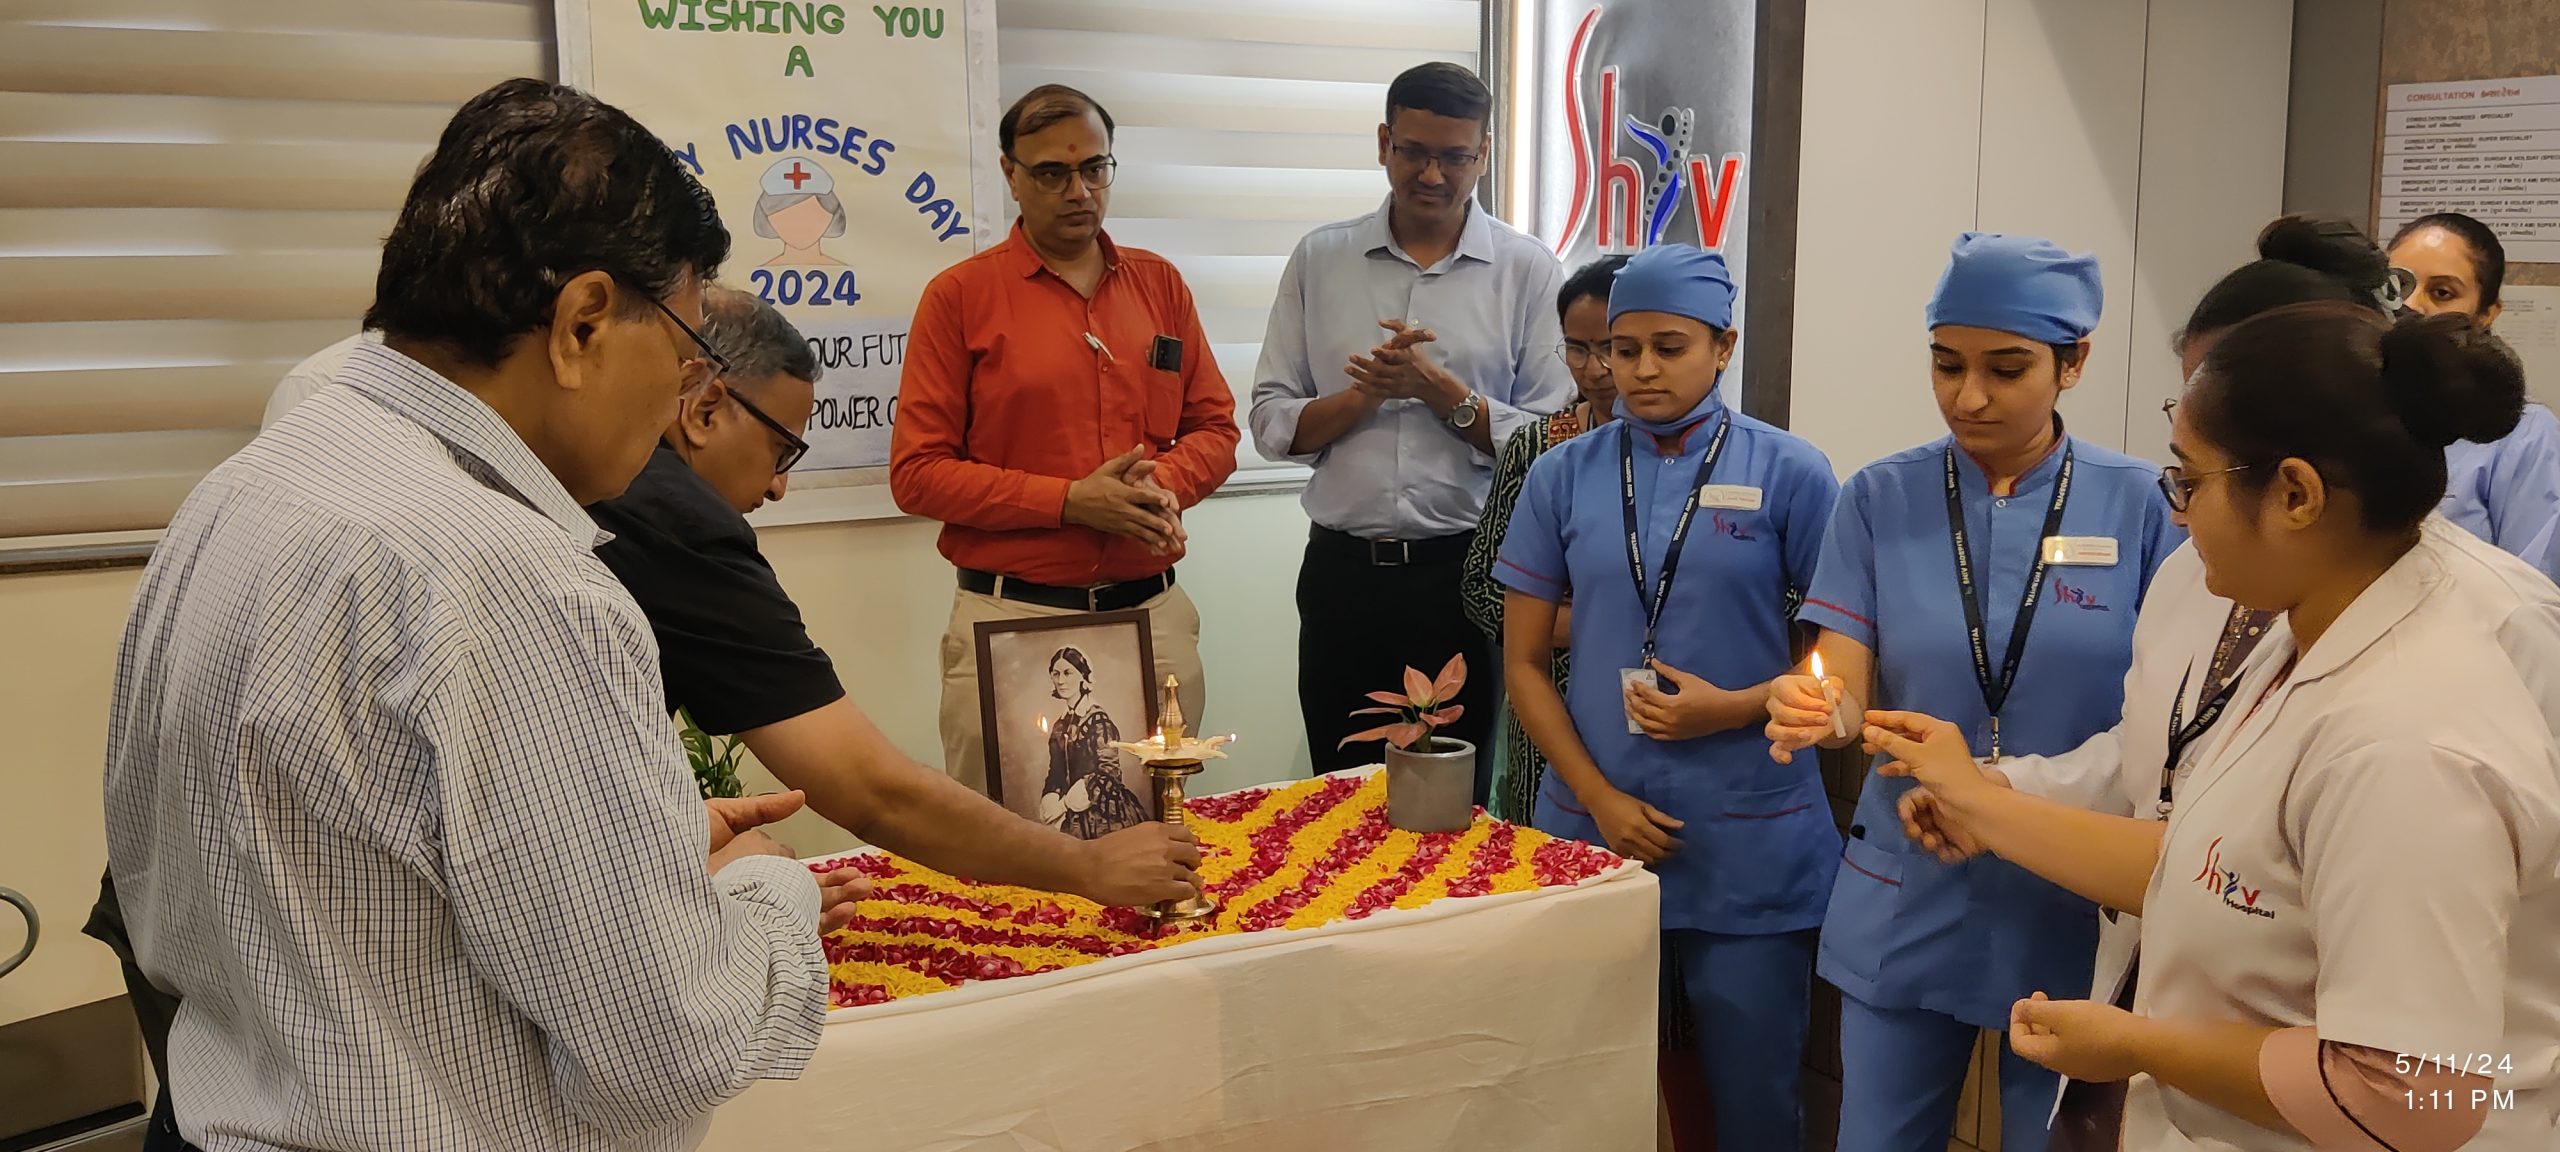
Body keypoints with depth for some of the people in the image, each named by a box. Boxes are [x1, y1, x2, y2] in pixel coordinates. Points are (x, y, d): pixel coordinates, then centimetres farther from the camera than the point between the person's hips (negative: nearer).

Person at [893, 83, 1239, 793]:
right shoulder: (960, 295, 0)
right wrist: (1070, 501, -14)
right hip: (1013, 619, -3)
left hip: (1154, 615, 4)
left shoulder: (1158, 283, 12)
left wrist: (1162, 483, -9)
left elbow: (1215, 427, 14)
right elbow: (917, 473, -5)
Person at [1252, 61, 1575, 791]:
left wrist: (1441, 391, -15)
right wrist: (1368, 393, -13)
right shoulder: (1321, 259, 6)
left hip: (1466, 572, -2)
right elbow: (1272, 424, 3)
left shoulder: (1528, 270, 0)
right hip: (1342, 571, 2)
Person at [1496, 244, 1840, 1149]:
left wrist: (1733, 708, -17)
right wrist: (1598, 797, -7)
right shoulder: (1562, 478, 2)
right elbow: (1524, 663, 4)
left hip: (1749, 841, -2)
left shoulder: (1789, 473, -3)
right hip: (1595, 823, 2)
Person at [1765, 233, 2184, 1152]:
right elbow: (1847, 683, -8)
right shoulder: (1881, 498, -2)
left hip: (2076, 905, -1)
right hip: (1906, 904, 1)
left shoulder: (2139, 505, -5)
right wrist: (1812, 710, -30)